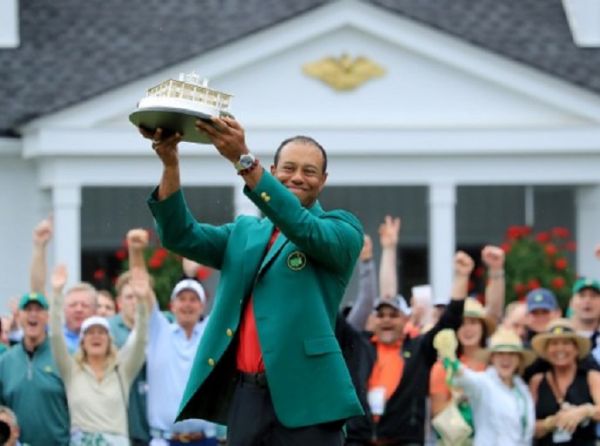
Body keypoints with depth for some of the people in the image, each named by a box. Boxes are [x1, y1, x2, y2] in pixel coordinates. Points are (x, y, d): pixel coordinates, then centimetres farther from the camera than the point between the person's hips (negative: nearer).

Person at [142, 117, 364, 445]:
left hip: (305, 400, -5)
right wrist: (170, 164, -8)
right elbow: (182, 236, 7)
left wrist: (244, 159, -24)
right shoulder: (244, 233, 20)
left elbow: (301, 226, -16)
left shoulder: (343, 229, 4)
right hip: (245, 396, 5)